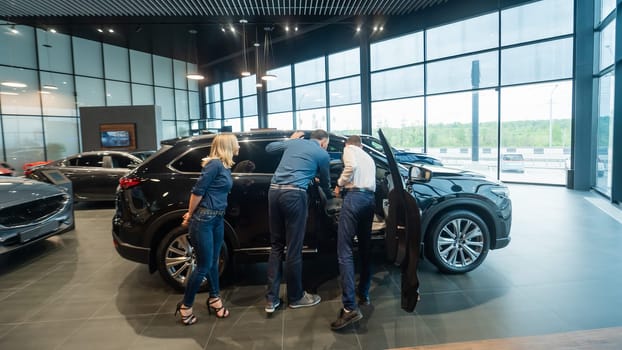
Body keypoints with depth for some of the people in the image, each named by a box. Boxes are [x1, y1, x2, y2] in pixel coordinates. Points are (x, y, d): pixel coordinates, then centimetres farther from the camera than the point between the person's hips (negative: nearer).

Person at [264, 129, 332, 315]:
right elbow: (324, 181, 24)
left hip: (274, 191, 6)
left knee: (276, 246, 12)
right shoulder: (323, 154, 11)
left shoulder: (294, 142, 22)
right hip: (294, 194, -6)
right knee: (294, 249, 5)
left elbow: (269, 147, 36)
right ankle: (296, 297, 21)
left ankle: (271, 299, 15)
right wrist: (331, 196, 45)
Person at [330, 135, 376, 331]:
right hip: (370, 198, 8)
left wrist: (339, 184, 3)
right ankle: (364, 294, 24)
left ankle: (350, 307, -18)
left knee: (345, 251, -12)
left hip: (355, 196, -7)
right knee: (365, 249, 17)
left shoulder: (349, 149, 13)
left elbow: (351, 166, -9)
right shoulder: (369, 158, 33)